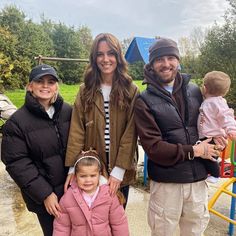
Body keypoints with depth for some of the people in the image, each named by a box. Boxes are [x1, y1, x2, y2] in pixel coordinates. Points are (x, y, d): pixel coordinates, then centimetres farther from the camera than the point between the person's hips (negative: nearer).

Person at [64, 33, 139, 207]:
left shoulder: (131, 91, -4)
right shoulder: (86, 91, 1)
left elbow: (130, 133, -9)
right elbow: (77, 131, -4)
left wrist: (119, 170, -14)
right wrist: (73, 167, -11)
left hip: (120, 172, -1)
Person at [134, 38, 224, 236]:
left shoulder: (194, 91, 5)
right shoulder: (145, 101, -7)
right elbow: (153, 147, -14)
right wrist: (193, 151, -12)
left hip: (198, 179, 4)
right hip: (165, 182, -3)